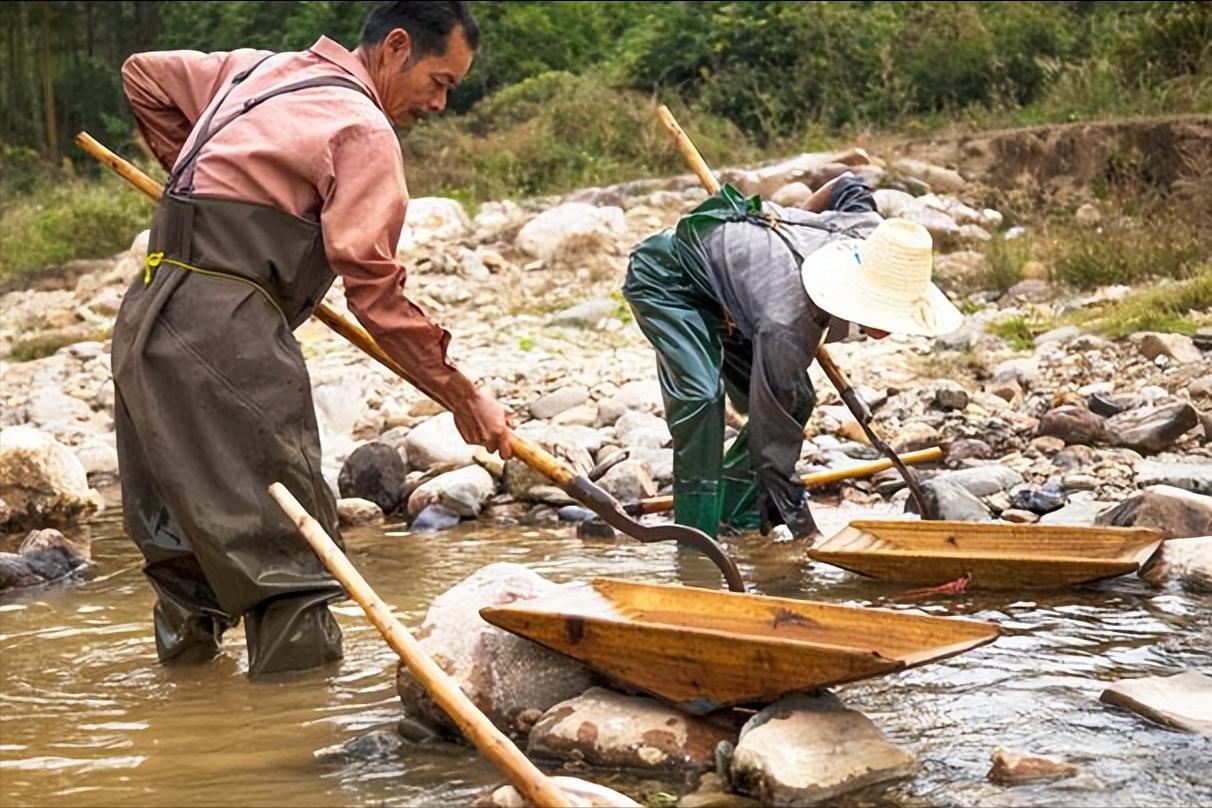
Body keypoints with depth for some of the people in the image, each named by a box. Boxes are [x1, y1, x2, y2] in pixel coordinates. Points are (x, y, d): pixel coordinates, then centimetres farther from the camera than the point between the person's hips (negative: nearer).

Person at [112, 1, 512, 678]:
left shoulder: (261, 70, 19)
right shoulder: (364, 131, -6)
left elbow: (144, 76, 32)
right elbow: (375, 290, -13)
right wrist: (465, 399, -9)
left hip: (146, 321, 9)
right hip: (225, 338, -9)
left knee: (183, 537, 16)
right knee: (287, 548, -7)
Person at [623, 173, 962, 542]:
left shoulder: (871, 229, -23)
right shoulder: (785, 328, -42)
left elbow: (849, 186, 2)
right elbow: (773, 449, -35)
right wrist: (809, 535, -33)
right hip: (665, 277, -8)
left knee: (795, 402, -2)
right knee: (701, 394, -30)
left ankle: (739, 523, 8)